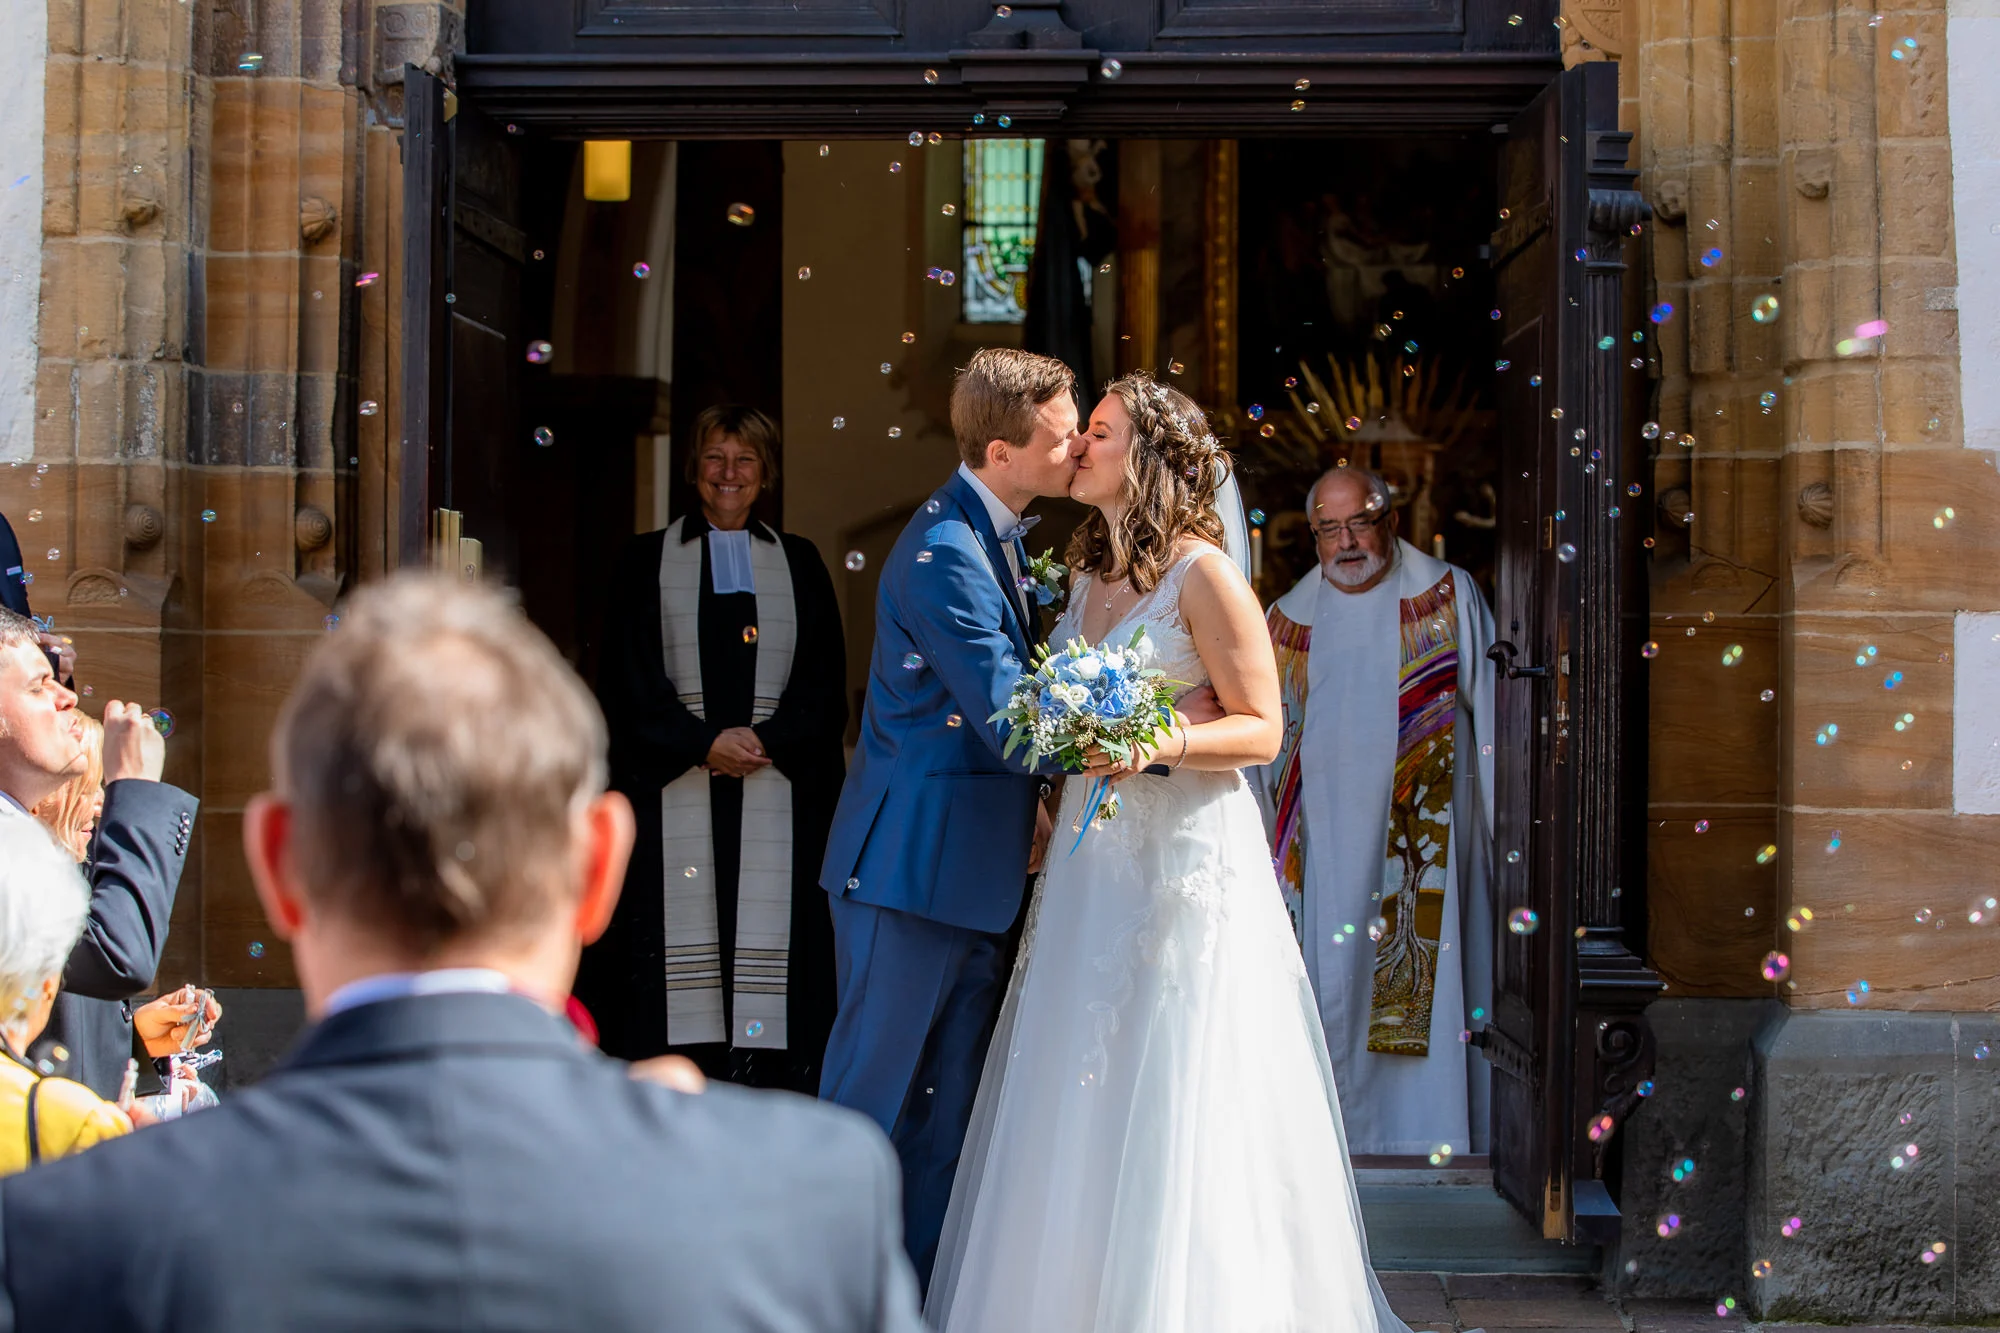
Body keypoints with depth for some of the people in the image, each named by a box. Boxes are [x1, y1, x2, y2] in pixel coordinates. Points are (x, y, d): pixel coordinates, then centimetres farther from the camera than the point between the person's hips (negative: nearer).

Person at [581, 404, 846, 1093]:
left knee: (769, 927, -5)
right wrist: (704, 742, -10)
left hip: (779, 776, 1)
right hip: (676, 789, -1)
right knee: (680, 926, -5)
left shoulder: (798, 562, 14)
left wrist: (766, 740, -9)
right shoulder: (648, 560, 11)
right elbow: (631, 682, 3)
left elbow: (824, 681, 8)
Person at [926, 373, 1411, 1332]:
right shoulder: (1088, 572, 12)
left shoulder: (1202, 573, -9)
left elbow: (1260, 728, -10)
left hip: (1186, 854, -7)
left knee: (1175, 1099, -4)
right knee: (1077, 1088, 7)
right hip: (1092, 855, 7)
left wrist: (1163, 746, -23)